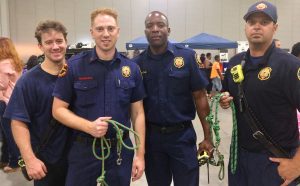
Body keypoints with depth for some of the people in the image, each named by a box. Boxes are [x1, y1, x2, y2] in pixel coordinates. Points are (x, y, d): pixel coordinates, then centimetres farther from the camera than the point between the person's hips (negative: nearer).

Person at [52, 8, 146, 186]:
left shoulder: (132, 68, 0)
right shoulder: (74, 66, -7)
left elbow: (138, 113, 2)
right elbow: (58, 109, -4)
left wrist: (140, 154, -2)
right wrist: (89, 126, -20)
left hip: (121, 149, 2)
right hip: (84, 149, -1)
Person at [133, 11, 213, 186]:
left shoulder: (187, 56, -7)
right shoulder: (138, 63, -1)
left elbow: (200, 97, -5)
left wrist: (207, 136, -6)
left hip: (182, 135, -2)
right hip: (151, 136, 2)